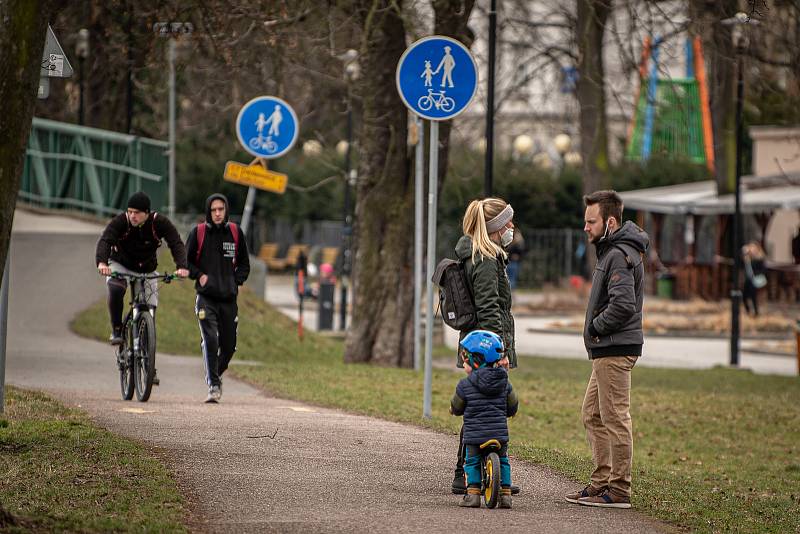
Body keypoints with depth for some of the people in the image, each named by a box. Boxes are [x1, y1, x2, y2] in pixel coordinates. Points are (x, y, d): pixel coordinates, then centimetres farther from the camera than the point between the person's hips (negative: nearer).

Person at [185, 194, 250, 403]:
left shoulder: (236, 233, 7)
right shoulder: (198, 233, 0)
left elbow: (244, 264, 17)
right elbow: (185, 261, 9)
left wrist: (236, 281, 1)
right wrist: (199, 276, -6)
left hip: (229, 298, 3)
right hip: (206, 297, -3)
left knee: (229, 345, 7)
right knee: (210, 340, -17)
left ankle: (216, 374, 34)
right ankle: (213, 386, -15)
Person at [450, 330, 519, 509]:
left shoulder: (465, 385, -7)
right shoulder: (504, 383, 4)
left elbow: (456, 408, 6)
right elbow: (513, 408, 13)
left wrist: (453, 410, 30)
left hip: (475, 435, -3)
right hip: (500, 433, 3)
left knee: (472, 462, 11)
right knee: (503, 461, 17)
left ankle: (473, 493, 1)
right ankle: (505, 493, 10)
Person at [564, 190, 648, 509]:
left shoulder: (620, 256, -16)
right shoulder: (611, 251, 18)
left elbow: (623, 304, -26)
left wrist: (596, 327, -13)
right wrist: (596, 330, 11)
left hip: (615, 350, -11)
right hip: (606, 350, 11)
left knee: (615, 419, -7)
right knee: (593, 415, 16)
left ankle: (619, 491, -4)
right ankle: (601, 483, 21)